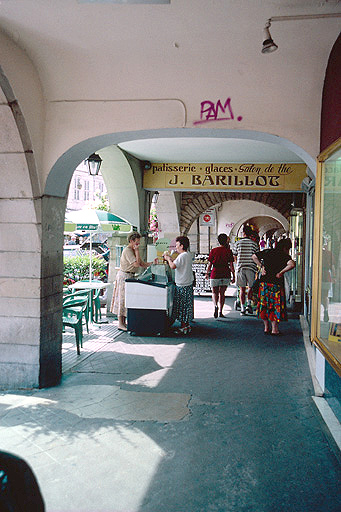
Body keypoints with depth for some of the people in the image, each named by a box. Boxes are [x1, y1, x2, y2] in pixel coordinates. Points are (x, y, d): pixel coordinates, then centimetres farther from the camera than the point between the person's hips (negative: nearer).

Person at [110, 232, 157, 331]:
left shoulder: (133, 251, 14)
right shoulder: (127, 250, -17)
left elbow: (143, 265, 12)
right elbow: (136, 264, -24)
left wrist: (152, 263, -2)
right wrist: (137, 251, -17)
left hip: (130, 276, 10)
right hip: (124, 276, -10)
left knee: (126, 299, 11)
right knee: (122, 299, -6)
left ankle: (124, 322, 17)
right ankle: (120, 324, -1)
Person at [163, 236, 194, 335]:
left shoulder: (182, 256, -18)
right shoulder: (188, 255, 11)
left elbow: (173, 266, -28)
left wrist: (168, 259, -11)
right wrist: (170, 259, 12)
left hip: (182, 286, -9)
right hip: (188, 284, 9)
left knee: (182, 307, -2)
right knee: (186, 307, 14)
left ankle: (184, 327, 3)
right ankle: (186, 326, 21)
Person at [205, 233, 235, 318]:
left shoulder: (213, 251, -2)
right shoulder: (228, 251, -1)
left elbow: (210, 264, -1)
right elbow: (231, 265, -2)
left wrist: (207, 273, 12)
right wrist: (233, 276, 4)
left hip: (215, 274, -1)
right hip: (226, 275, 1)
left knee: (214, 292, 11)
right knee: (222, 293, 13)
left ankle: (216, 306, -17)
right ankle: (220, 311, 11)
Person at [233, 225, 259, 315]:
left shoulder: (238, 243, 2)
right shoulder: (254, 243, 0)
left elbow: (234, 256, 8)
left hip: (240, 267, 1)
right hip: (251, 267, -1)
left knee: (242, 289, 6)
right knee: (251, 287, 15)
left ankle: (242, 308, 1)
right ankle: (249, 303, 0)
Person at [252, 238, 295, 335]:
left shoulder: (267, 252, 9)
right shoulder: (285, 256, -5)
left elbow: (254, 257, 16)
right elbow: (292, 264, -23)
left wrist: (261, 266, 12)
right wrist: (281, 273, -14)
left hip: (264, 282, 4)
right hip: (276, 284, -4)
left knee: (264, 304, 14)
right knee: (276, 305, 6)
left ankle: (266, 327, 20)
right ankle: (274, 329, 7)